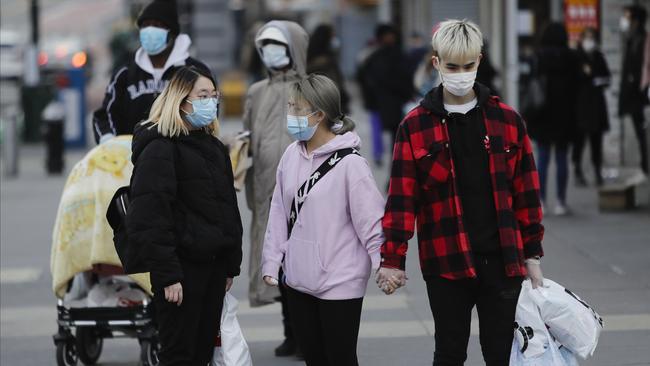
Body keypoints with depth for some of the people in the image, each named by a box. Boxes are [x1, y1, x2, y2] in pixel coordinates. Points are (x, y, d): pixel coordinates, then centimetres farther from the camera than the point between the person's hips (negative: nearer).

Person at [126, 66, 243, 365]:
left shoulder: (215, 147, 15)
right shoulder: (160, 149, -11)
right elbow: (150, 218, -18)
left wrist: (231, 265, 14)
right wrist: (168, 275, -21)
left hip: (214, 264, 8)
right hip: (183, 266, -8)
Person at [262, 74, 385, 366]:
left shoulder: (349, 163, -14)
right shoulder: (292, 155, 4)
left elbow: (370, 220, -15)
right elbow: (280, 213, 9)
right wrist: (271, 262, 7)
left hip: (339, 282, -6)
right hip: (298, 279, 6)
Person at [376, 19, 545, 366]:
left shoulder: (506, 120, 5)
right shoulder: (415, 126, 0)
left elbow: (526, 192, 8)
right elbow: (401, 198, -2)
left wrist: (532, 254, 7)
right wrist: (392, 259, -6)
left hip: (502, 260, 1)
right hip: (446, 263, -1)